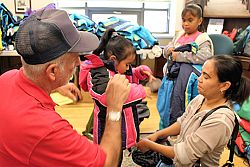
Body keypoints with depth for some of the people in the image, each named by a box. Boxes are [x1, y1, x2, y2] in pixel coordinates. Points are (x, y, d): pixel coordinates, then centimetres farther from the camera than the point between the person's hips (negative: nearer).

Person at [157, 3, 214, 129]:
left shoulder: (203, 39, 2)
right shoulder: (179, 35, 21)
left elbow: (204, 57, -16)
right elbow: (165, 51, 26)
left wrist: (179, 56, -15)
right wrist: (170, 50, 1)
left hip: (192, 67, -5)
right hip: (174, 67, 5)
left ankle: (175, 122, -19)